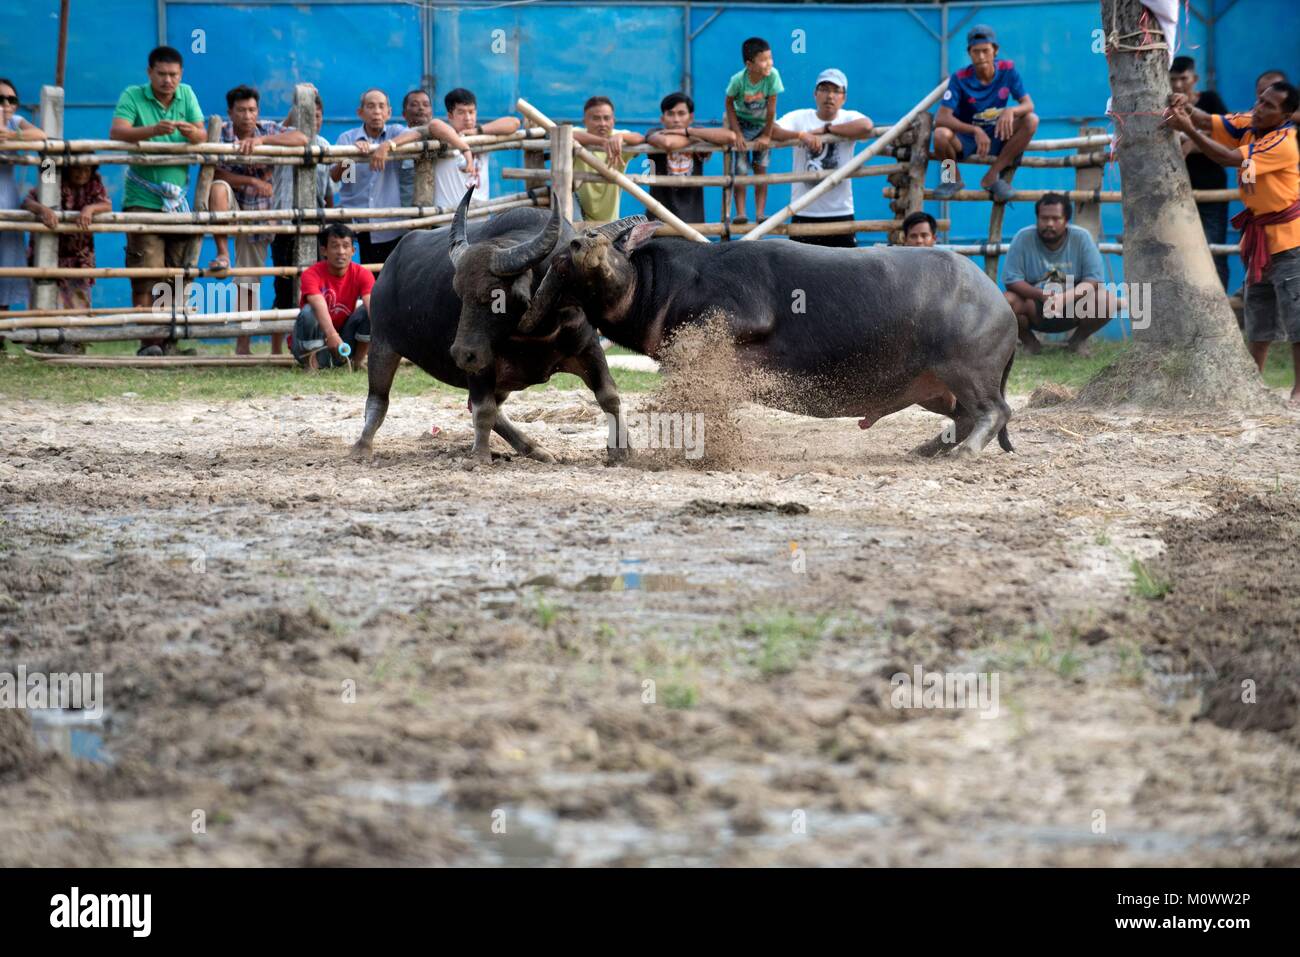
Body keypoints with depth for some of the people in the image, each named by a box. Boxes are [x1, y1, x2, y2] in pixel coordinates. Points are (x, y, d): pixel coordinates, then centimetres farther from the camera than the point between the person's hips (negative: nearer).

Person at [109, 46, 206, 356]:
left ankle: (169, 341, 12)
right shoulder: (132, 96, -2)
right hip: (143, 201, -4)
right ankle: (147, 342, -15)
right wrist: (153, 130, -33)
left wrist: (190, 132, -22)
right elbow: (117, 132, -17)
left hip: (179, 202, 4)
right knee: (145, 276, -12)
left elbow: (203, 138, 2)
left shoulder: (186, 95, 9)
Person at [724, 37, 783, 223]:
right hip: (742, 124, -1)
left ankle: (760, 213, 2)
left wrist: (766, 135, -14)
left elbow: (771, 107, -18)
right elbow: (729, 104, -13)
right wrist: (737, 133, -16)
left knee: (760, 168, -1)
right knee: (741, 169, -8)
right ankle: (740, 213, -5)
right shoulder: (738, 80, -26)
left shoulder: (773, 75, -24)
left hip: (762, 124, 1)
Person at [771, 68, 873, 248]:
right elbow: (771, 130, -14)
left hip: (841, 213, 0)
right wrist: (801, 135, -30)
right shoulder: (799, 118, 2)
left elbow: (866, 126, -21)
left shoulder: (849, 118, 2)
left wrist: (826, 129, -17)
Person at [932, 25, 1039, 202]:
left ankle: (992, 176, -14)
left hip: (996, 137, 3)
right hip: (965, 138, -3)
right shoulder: (960, 79, -16)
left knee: (1031, 120, -22)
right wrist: (975, 131, -42)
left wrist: (1011, 111, -36)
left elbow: (1028, 105, -10)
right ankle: (953, 177, -1)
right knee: (941, 134, -36)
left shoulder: (1007, 70, -8)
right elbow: (941, 118, -26)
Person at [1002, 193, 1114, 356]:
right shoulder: (1023, 238, -10)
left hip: (1071, 311, 1)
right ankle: (1029, 341, 1)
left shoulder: (1082, 238, -8)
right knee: (1008, 302, -32)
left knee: (1107, 301, -26)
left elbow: (1093, 280, -12)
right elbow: (1011, 280, -13)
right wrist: (1042, 295, -30)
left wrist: (1065, 297, -30)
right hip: (1035, 311, -1)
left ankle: (1078, 340, 5)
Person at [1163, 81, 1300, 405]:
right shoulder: (1248, 125, 2)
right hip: (1258, 236, 8)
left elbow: (1231, 159, -27)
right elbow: (1209, 123, -2)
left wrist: (1189, 130, -29)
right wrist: (1186, 109, -24)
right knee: (1258, 315, 14)